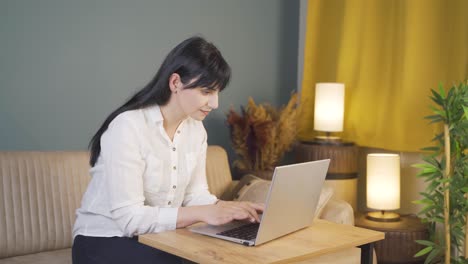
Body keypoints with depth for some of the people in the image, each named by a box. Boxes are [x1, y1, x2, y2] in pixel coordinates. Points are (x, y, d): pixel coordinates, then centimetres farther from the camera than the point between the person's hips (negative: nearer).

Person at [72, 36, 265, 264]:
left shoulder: (196, 129, 1)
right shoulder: (128, 126, -23)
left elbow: (195, 195, 2)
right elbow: (129, 218, -26)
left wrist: (225, 208, -18)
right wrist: (202, 214, -32)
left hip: (157, 240, 7)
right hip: (105, 242, -6)